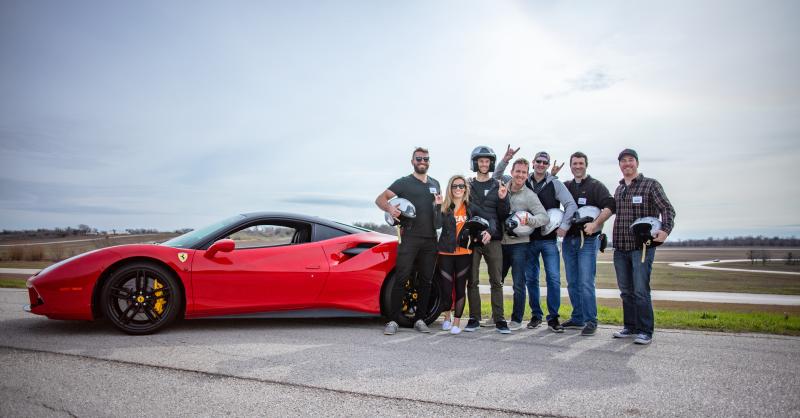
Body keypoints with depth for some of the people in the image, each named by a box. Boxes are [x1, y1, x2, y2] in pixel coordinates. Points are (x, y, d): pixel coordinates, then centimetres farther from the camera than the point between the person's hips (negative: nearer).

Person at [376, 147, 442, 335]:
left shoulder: (435, 184, 19)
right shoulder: (404, 182, 3)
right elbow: (380, 199, -2)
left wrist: (440, 205, 6)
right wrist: (390, 208, -24)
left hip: (430, 239, 5)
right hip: (409, 238, -5)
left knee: (426, 281, 7)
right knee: (401, 279, -9)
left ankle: (419, 319, 17)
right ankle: (393, 321, -5)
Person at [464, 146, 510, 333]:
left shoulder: (498, 186, 9)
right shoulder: (467, 185, 9)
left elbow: (503, 215, 6)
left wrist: (503, 199, -11)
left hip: (493, 239, 0)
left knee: (496, 281, 1)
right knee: (472, 281, 4)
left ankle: (499, 319, 7)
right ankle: (474, 318, 13)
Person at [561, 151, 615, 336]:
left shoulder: (595, 186, 0)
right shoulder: (565, 186, 15)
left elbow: (610, 206, -12)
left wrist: (595, 224, -23)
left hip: (588, 240, -5)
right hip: (568, 240, 5)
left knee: (586, 283, -10)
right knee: (572, 283, 10)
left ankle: (590, 321, -2)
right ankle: (578, 318, 21)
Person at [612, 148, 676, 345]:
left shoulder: (650, 184, -1)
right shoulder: (619, 189, 16)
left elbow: (667, 209, -10)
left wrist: (665, 229, -26)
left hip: (642, 246, -6)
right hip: (620, 248, 6)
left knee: (641, 290, -8)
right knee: (626, 291, 12)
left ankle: (645, 331, 2)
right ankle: (630, 327, 23)